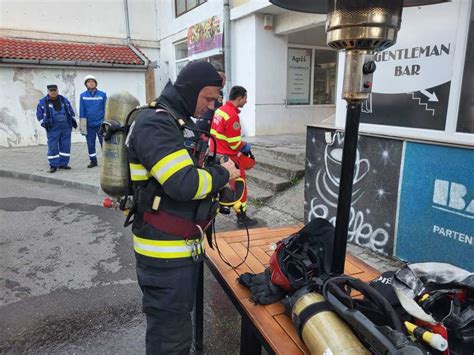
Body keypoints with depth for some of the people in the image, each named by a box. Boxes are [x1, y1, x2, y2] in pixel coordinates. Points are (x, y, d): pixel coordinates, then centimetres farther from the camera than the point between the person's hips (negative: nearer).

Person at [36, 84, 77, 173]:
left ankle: (63, 164, 15)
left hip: (66, 128, 3)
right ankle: (53, 165, 5)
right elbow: (39, 114, 8)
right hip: (53, 129, -2)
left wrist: (73, 120, 10)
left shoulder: (64, 100, 10)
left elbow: (71, 111, 19)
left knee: (65, 146, 4)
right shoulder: (43, 102, 3)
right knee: (53, 147, -4)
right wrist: (44, 123, -2)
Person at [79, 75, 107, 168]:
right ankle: (93, 161, 23)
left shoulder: (102, 94, -2)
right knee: (90, 144, 10)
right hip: (89, 125, 2)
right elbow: (82, 111, 2)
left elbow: (105, 109, -1)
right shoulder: (83, 96, 2)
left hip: (100, 124, -2)